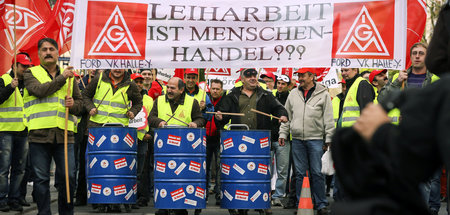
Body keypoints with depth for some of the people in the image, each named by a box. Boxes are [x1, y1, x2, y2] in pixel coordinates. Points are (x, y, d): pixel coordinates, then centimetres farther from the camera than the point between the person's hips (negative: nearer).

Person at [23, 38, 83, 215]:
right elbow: (40, 90, -12)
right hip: (39, 133, -2)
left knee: (68, 177, 0)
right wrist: (62, 78, -8)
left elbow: (80, 104, 18)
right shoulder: (31, 74, 9)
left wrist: (73, 104, -4)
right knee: (41, 178, 2)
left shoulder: (69, 76, 18)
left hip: (64, 134, 2)